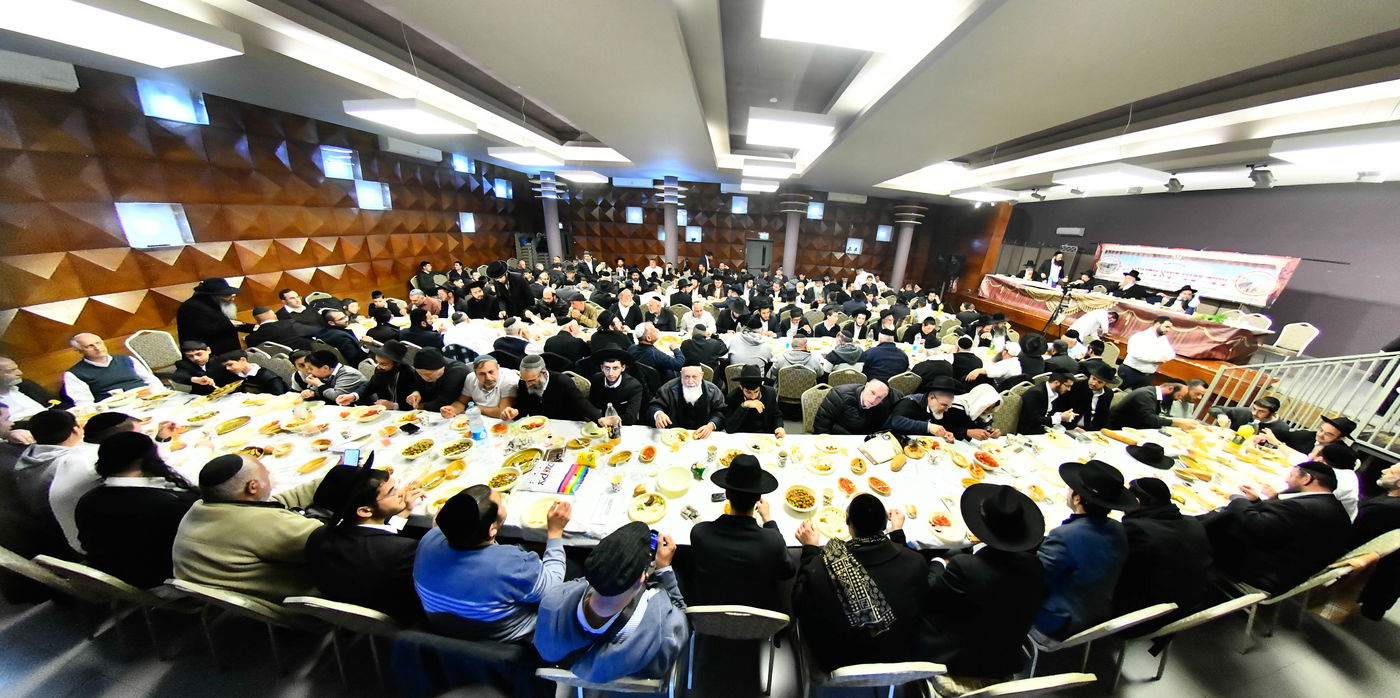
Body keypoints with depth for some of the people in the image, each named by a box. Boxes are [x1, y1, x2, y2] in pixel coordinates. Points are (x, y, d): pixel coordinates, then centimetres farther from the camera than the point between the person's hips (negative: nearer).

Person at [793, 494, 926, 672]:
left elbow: (799, 606, -13)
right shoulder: (917, 562, -27)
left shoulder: (823, 565, -34)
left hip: (839, 662, -2)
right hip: (902, 658, 3)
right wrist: (898, 532, 9)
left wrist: (810, 549, -8)